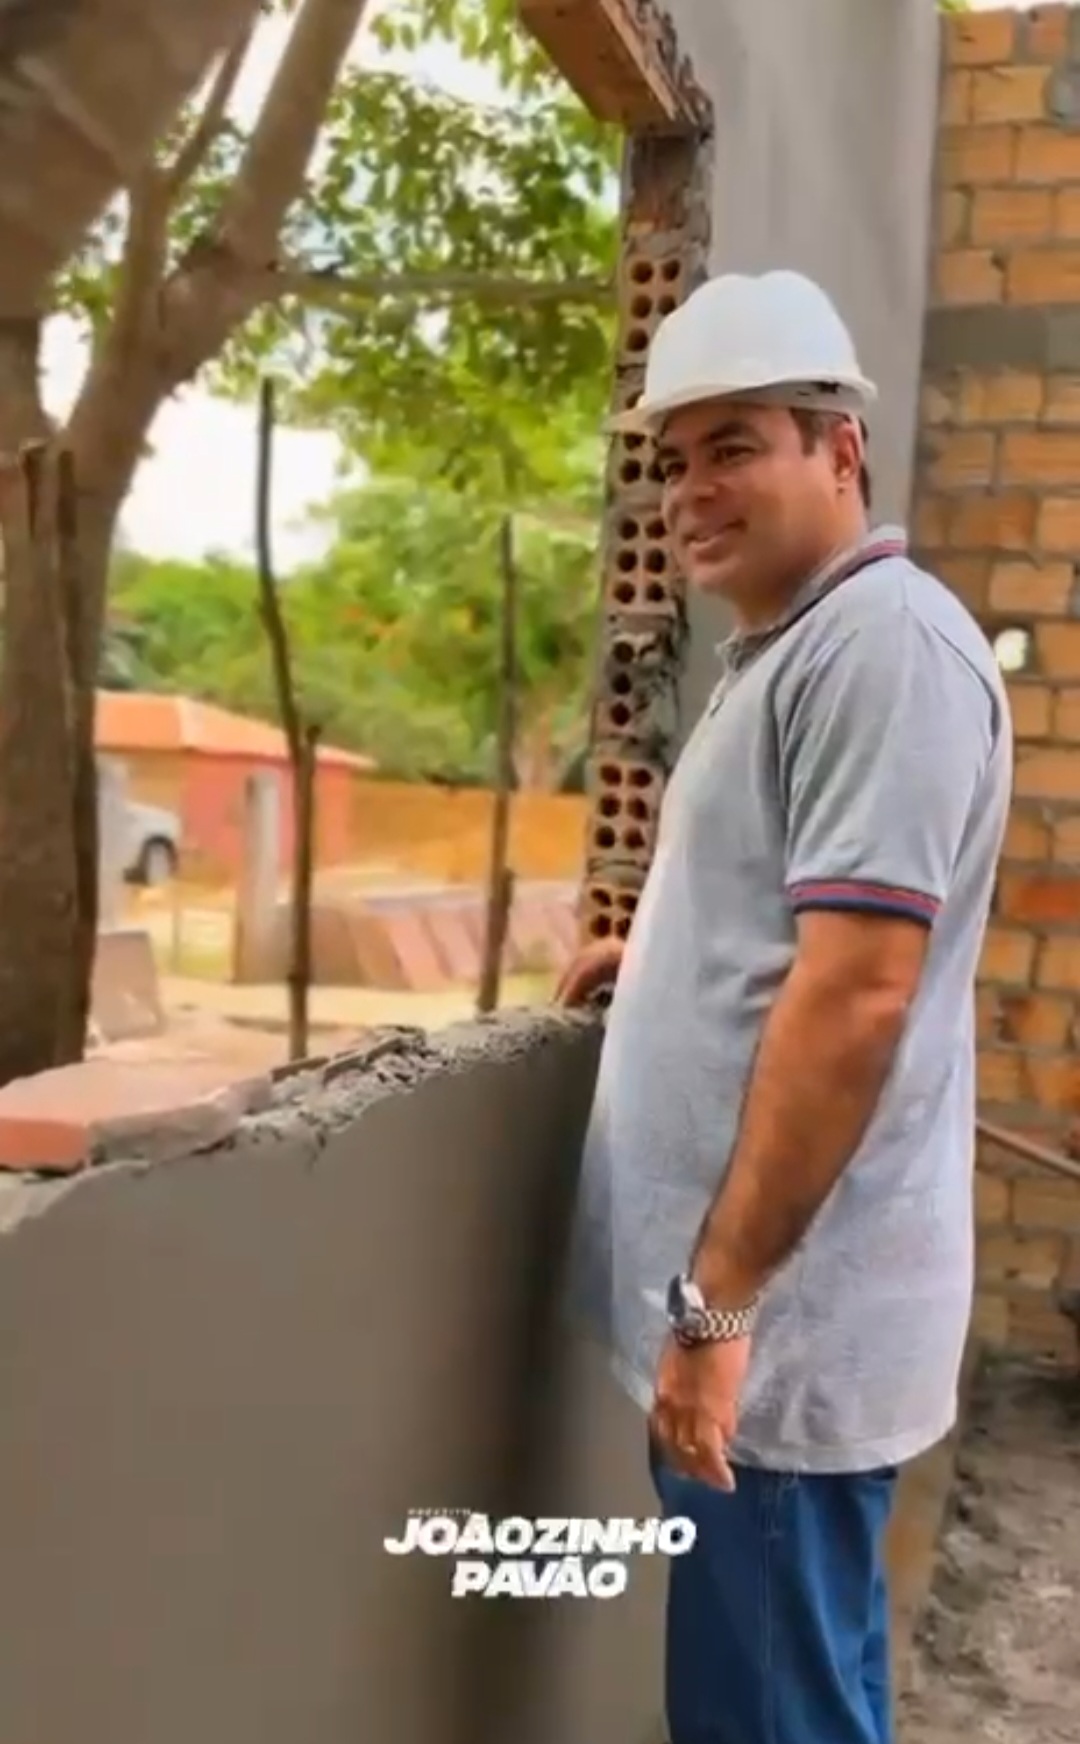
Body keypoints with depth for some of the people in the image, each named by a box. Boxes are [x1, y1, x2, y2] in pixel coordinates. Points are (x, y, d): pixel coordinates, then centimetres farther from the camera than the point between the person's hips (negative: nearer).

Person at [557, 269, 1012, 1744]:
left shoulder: (886, 640, -16)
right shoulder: (791, 648, 16)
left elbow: (856, 992, -23)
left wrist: (720, 1297, -21)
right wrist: (659, 956, 16)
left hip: (782, 1311, -10)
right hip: (759, 1297, 10)